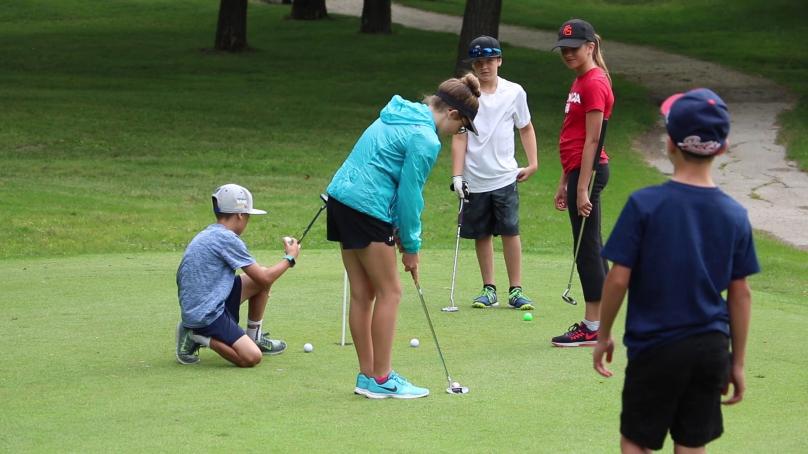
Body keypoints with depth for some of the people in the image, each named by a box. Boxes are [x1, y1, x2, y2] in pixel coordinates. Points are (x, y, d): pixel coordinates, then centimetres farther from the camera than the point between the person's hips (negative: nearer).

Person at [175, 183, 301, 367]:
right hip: (206, 316, -10)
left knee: (259, 280, 14)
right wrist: (290, 257, 6)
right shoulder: (227, 238, -15)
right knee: (251, 357, -22)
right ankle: (197, 337, -9)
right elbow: (265, 278, -10)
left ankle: (255, 338, 22)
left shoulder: (206, 235, 14)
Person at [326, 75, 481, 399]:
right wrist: (411, 246, 0)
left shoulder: (399, 116, 15)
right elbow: (410, 193, -12)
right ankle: (381, 379, 3)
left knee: (362, 293, 13)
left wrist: (397, 228, 15)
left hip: (340, 198, 10)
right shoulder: (425, 139, -14)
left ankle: (367, 376, 17)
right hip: (367, 208, -10)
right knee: (389, 292, -1)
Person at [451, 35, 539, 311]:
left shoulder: (514, 92, 2)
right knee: (482, 235, 6)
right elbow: (459, 137, -1)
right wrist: (457, 175, -7)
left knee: (510, 231, -5)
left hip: (504, 176, 0)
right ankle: (489, 289, 16)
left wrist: (532, 164, 10)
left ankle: (515, 290, 2)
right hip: (474, 179, 0)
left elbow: (525, 128, 16)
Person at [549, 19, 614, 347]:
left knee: (587, 246, -6)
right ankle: (596, 323, 16)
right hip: (578, 170, 10)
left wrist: (582, 188, -19)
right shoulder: (581, 82, 17)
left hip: (589, 171, -10)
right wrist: (564, 183, 20)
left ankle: (593, 328, -3)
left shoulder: (595, 83, -13)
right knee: (590, 247, 12)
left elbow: (592, 140, -17)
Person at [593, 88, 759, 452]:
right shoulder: (735, 215, -2)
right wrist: (738, 362, 12)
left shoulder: (644, 204, -12)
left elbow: (618, 278, -11)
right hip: (711, 349, 3)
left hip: (655, 347, -3)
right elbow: (740, 293, 3)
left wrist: (604, 336, 4)